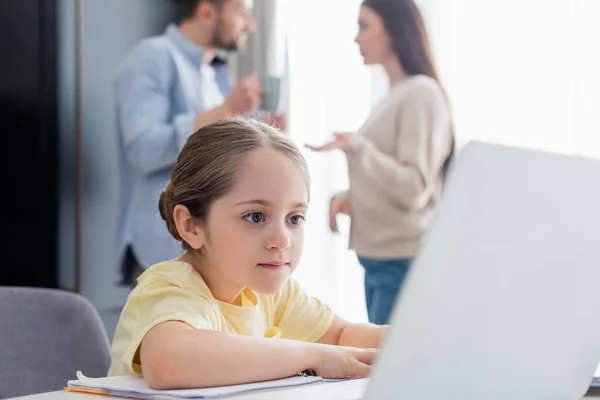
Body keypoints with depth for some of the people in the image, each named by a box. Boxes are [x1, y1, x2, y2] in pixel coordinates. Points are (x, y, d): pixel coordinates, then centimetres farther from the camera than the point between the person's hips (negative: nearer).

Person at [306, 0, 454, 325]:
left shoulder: (421, 93, -11)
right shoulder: (392, 98, 14)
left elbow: (413, 189, -18)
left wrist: (354, 146, -26)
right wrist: (348, 197, 4)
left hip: (403, 262, -8)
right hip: (377, 259, 8)